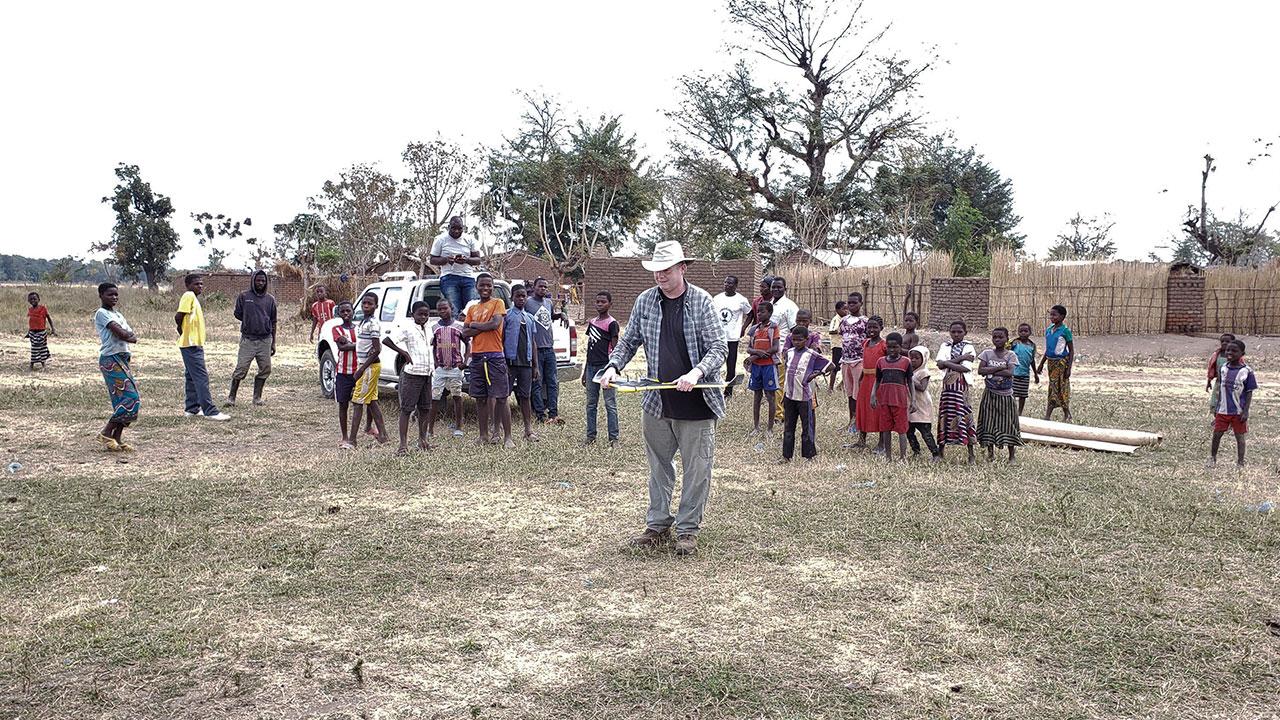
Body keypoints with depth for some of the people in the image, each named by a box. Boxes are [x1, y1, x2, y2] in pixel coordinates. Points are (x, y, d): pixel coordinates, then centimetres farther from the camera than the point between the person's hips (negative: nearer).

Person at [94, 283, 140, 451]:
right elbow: (121, 334, -18)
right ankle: (105, 434, -3)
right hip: (111, 360, -9)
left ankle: (117, 438, 10)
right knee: (130, 398, -13)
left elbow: (133, 336, 10)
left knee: (126, 400, 6)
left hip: (123, 359, 9)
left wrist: (126, 335, -9)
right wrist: (130, 336, 1)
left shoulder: (118, 314, 19)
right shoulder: (102, 314, -7)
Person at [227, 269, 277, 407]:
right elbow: (237, 314, 10)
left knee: (265, 369, 3)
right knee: (241, 369, -5)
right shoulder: (244, 296, 2)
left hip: (265, 340, 3)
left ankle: (257, 397, 15)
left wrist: (273, 343, 10)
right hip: (248, 340, -3)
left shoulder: (270, 299, 10)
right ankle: (231, 397, 5)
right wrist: (249, 323, 0)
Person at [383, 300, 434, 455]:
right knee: (407, 408, -5)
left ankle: (422, 439, 24)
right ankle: (403, 444, -5)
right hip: (411, 373, -7)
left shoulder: (427, 331, 13)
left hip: (427, 373, 7)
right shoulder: (407, 329, -8)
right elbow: (386, 340, -15)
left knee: (425, 408, 13)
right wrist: (403, 353, -14)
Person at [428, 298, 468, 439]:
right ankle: (430, 428, 1)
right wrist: (435, 362, 1)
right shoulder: (435, 328, 7)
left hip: (455, 368, -1)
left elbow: (467, 344, 8)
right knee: (434, 397, -2)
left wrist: (465, 361, -2)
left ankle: (458, 428, 9)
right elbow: (433, 348, 14)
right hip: (439, 368, 1)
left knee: (457, 396, 3)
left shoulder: (458, 326, 3)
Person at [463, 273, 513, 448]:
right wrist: (484, 326, -8)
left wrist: (474, 324, -3)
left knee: (501, 398, -6)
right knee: (480, 398, 8)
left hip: (495, 356, -5)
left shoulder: (497, 303, 2)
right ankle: (484, 435, 18)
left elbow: (495, 323, -15)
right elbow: (465, 333, 6)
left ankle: (508, 437, -4)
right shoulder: (472, 308, 16)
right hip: (477, 357, 5)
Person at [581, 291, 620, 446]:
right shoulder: (592, 322, 15)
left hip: (605, 367, -7)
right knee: (591, 404, 11)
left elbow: (614, 350, -8)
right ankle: (590, 435, 19)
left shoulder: (612, 323, -5)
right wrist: (585, 371, 18)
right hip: (591, 367, 7)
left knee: (610, 404, -2)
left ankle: (613, 438, 2)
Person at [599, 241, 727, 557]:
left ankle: (688, 528, 17)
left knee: (697, 468, 4)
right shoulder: (645, 301, 3)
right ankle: (658, 525, 26)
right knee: (659, 465, 13)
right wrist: (613, 366, -6)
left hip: (696, 401, -3)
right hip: (657, 401, 4)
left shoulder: (701, 301, -8)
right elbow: (628, 341, 12)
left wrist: (696, 372, -27)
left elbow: (719, 347, -10)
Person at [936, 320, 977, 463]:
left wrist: (947, 363, -9)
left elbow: (965, 368, -12)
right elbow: (940, 364, -8)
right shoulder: (945, 346, 10)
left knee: (964, 417, -3)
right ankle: (941, 451, 16)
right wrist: (961, 357, -10)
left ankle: (971, 454, 5)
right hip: (947, 386, 3)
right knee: (944, 415, 5)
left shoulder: (969, 348, 2)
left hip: (961, 386, -3)